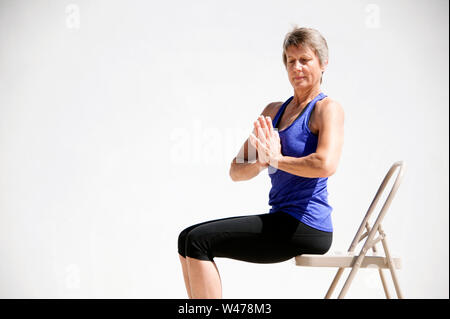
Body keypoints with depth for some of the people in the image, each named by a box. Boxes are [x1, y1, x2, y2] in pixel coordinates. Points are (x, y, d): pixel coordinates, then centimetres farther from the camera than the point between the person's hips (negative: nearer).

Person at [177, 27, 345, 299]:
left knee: (199, 241, -16)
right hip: (281, 220, 8)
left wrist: (277, 159, -11)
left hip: (306, 226, -8)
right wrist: (260, 163, -10)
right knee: (188, 238, 3)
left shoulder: (328, 109, -6)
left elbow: (326, 164, -25)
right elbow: (237, 171, 13)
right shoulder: (274, 111, 17)